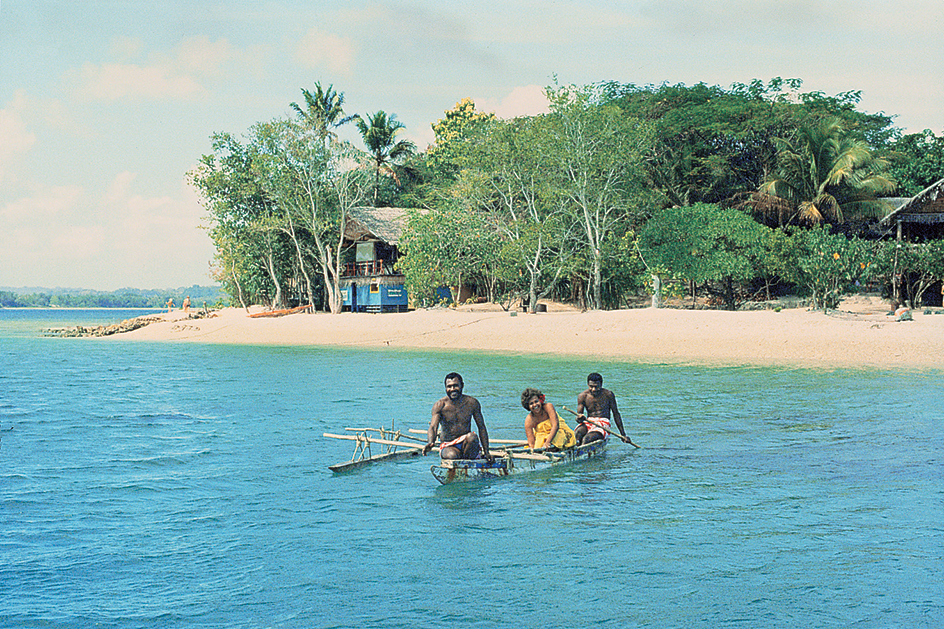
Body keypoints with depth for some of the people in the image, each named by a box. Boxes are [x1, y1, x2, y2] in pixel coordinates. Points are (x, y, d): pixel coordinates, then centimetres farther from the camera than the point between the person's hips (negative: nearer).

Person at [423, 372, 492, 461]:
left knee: (472, 437, -33)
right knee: (451, 455, -38)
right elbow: (433, 427, -18)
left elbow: (481, 428, 7)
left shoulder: (472, 403, 1)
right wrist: (430, 442, -42)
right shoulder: (439, 405, -5)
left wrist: (486, 452, 1)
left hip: (466, 444, 2)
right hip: (448, 446, -2)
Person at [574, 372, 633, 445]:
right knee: (578, 433, -36)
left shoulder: (608, 394, 1)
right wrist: (580, 418, -28)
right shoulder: (583, 396, 4)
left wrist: (623, 434, 8)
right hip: (588, 422, 2)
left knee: (586, 439, -35)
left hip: (603, 423, -2)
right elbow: (579, 414, -1)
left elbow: (616, 414, 8)